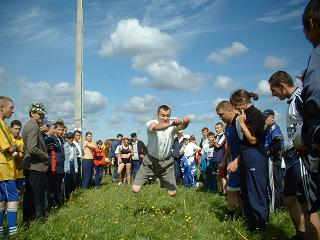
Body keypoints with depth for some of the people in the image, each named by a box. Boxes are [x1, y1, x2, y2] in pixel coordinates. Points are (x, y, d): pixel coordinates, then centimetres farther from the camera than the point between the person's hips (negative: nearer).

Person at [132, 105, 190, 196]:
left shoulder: (173, 125, -9)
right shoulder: (151, 123, -16)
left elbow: (182, 126, -32)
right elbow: (156, 127, -40)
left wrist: (185, 122, -57)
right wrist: (171, 123, -59)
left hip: (166, 162, 1)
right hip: (150, 161, -1)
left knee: (172, 193, -2)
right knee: (135, 189, -3)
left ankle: (163, 181, 31)